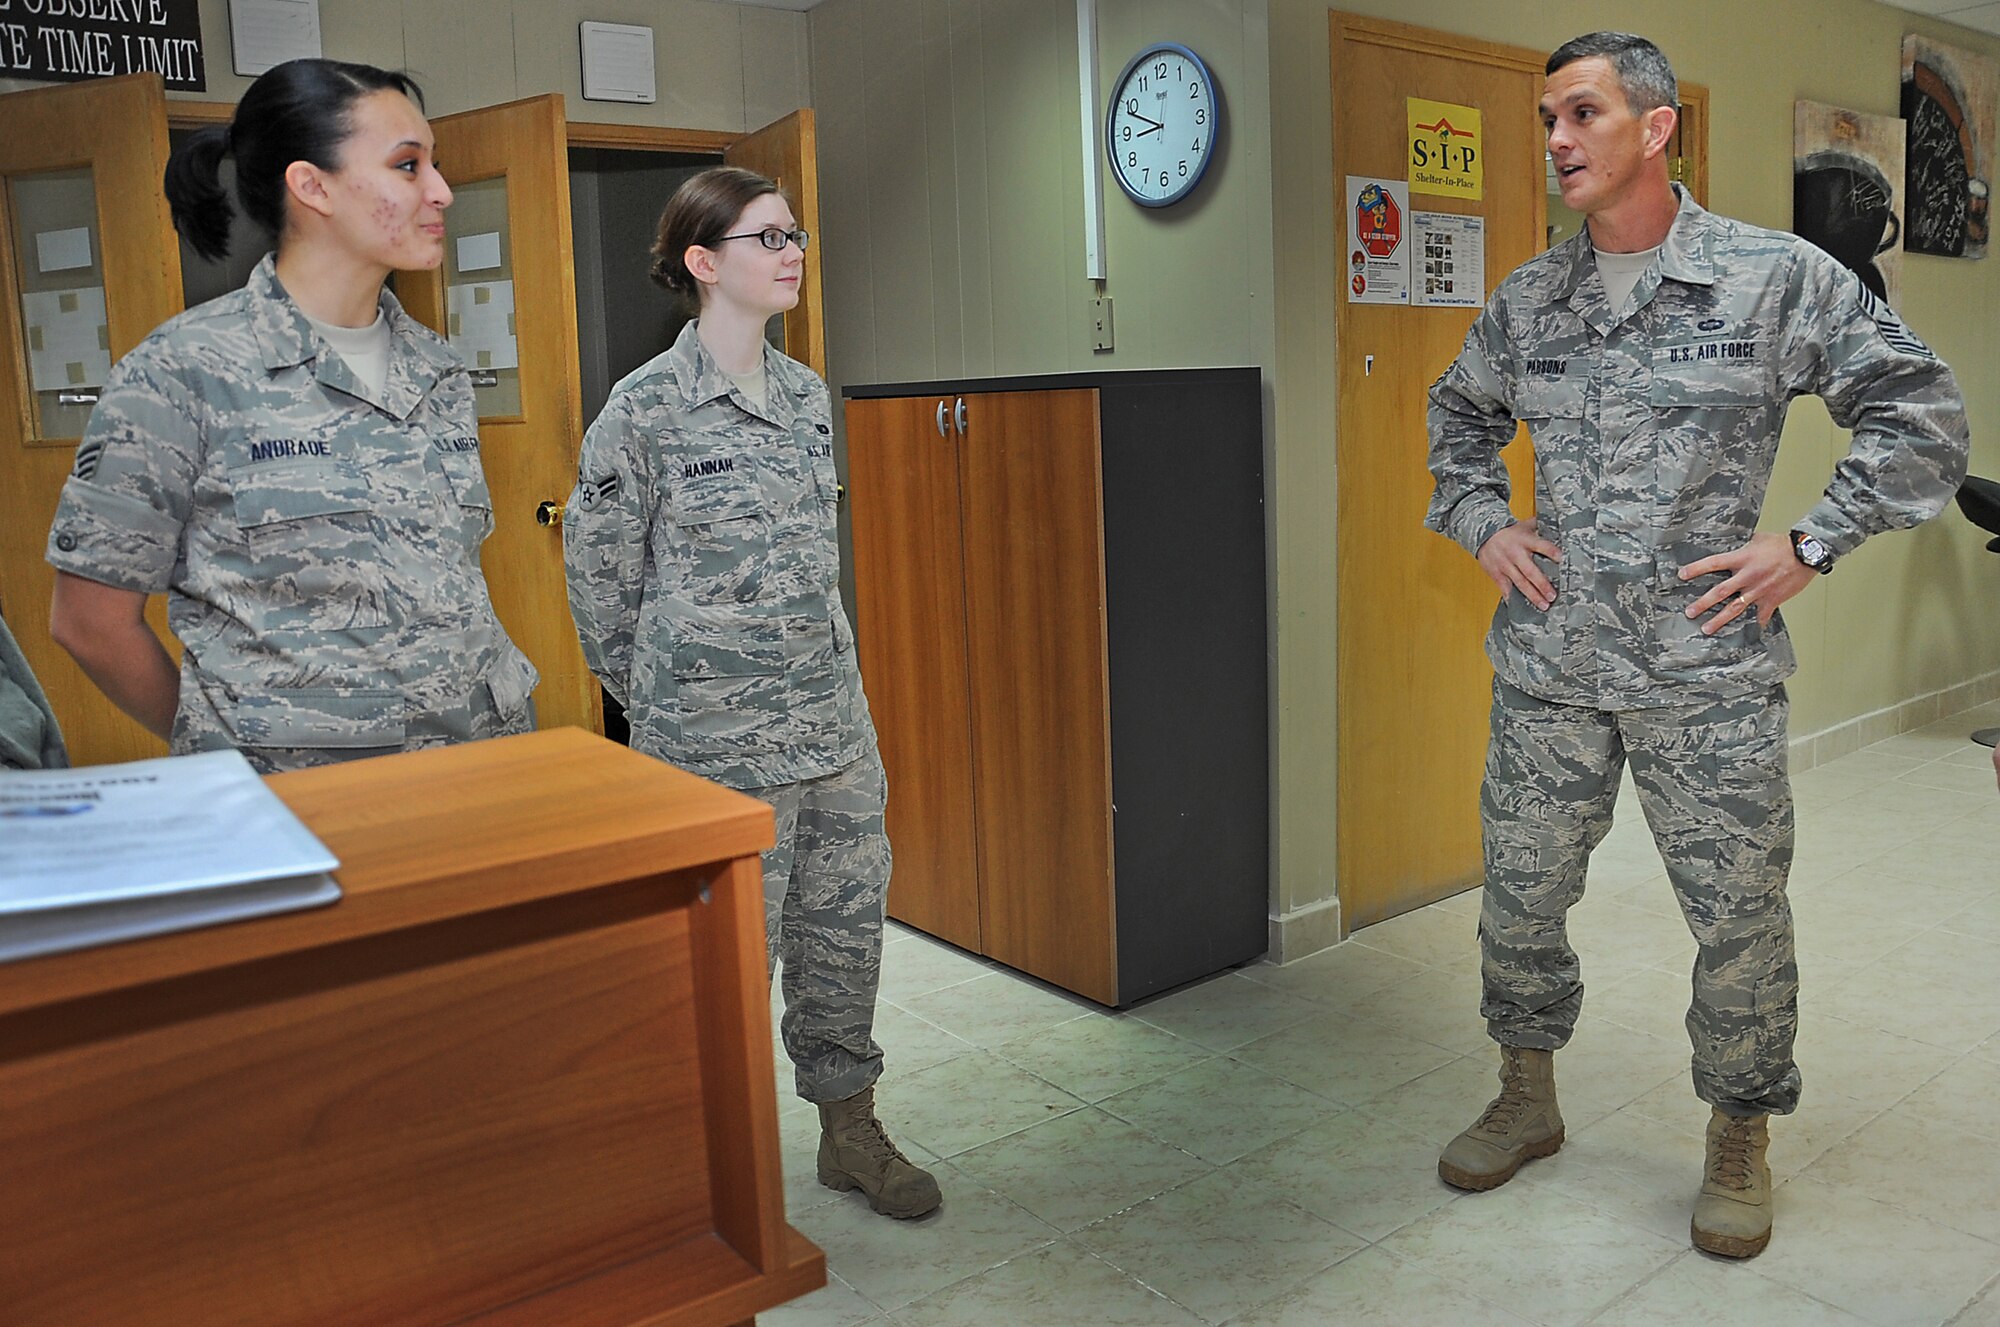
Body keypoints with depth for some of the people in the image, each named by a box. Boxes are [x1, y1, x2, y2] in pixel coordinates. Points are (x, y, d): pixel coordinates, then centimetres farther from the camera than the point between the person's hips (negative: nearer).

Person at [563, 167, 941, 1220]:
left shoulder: (807, 395, 10)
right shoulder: (646, 408, -10)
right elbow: (599, 574, -3)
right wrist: (663, 702, 5)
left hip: (834, 720, 6)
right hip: (716, 740, -6)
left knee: (846, 925, 13)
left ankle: (850, 1128, 31)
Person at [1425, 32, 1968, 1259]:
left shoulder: (1774, 275, -4)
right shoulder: (1530, 299, 7)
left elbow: (1921, 409, -1)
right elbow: (1459, 412, 23)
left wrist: (1812, 545, -8)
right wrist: (1481, 524, 9)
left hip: (1710, 675, -3)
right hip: (1548, 669, 4)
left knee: (1739, 919, 6)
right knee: (1521, 895, 12)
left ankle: (1741, 1144, 28)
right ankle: (1529, 1101, 34)